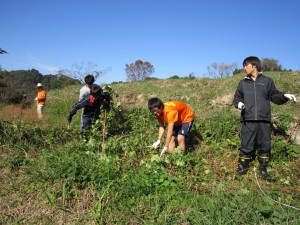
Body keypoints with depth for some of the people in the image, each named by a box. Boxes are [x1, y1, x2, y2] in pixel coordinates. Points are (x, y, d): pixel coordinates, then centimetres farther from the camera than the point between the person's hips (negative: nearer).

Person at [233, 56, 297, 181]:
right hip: (247, 121, 0)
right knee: (246, 146, 2)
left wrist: (285, 96, -8)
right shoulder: (243, 83, 14)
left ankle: (263, 171, 20)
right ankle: (242, 169, 15)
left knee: (264, 146, 7)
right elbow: (236, 98, 16)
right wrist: (238, 103, -6)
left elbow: (274, 96, 10)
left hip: (264, 121, 0)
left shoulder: (267, 81, 9)